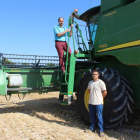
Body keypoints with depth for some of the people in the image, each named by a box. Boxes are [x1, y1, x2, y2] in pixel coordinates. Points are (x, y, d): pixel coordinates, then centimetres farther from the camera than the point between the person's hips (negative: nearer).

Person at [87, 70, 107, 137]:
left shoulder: (101, 82, -11)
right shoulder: (90, 82, 8)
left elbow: (105, 92, -11)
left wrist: (101, 97, 1)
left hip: (98, 103, -6)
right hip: (91, 102, 6)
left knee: (99, 117, 1)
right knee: (92, 116, 16)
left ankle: (101, 131, 12)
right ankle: (92, 128, 30)